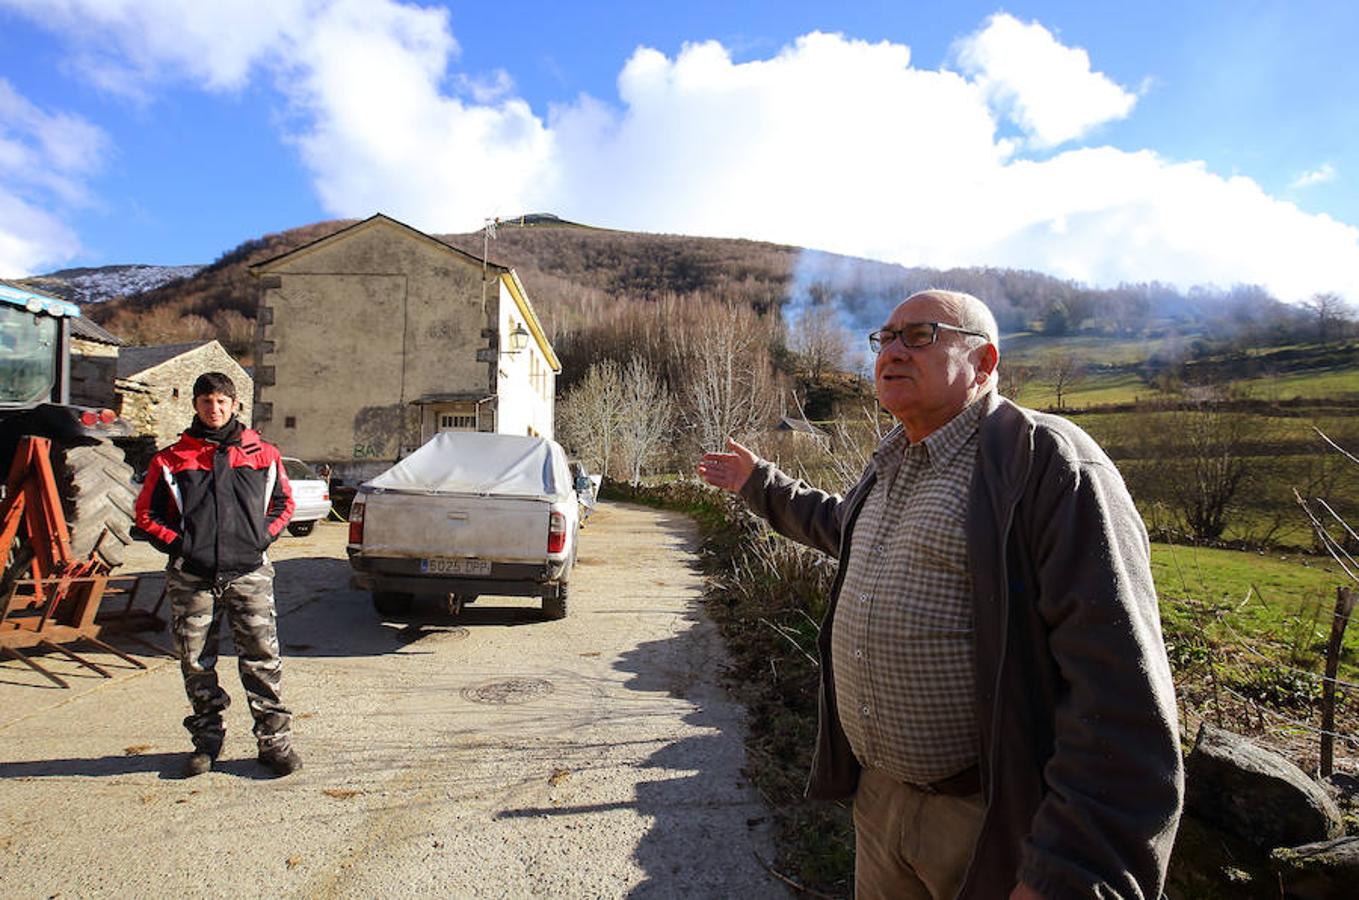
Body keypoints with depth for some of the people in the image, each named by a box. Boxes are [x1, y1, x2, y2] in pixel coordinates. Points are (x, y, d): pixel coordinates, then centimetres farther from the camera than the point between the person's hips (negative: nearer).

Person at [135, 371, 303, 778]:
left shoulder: (263, 454, 7)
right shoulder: (171, 459, 7)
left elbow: (283, 503, 17)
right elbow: (147, 513, 13)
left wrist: (263, 537, 3)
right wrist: (177, 544, 0)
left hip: (248, 572, -1)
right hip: (191, 577, 1)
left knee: (262, 657, -3)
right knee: (196, 662, 8)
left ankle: (275, 740, 7)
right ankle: (206, 740, 24)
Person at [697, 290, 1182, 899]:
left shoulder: (1046, 460, -18)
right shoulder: (892, 467, 8)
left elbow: (1121, 684, -24)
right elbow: (840, 524, 32)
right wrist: (759, 483, 33)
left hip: (995, 817, -7)